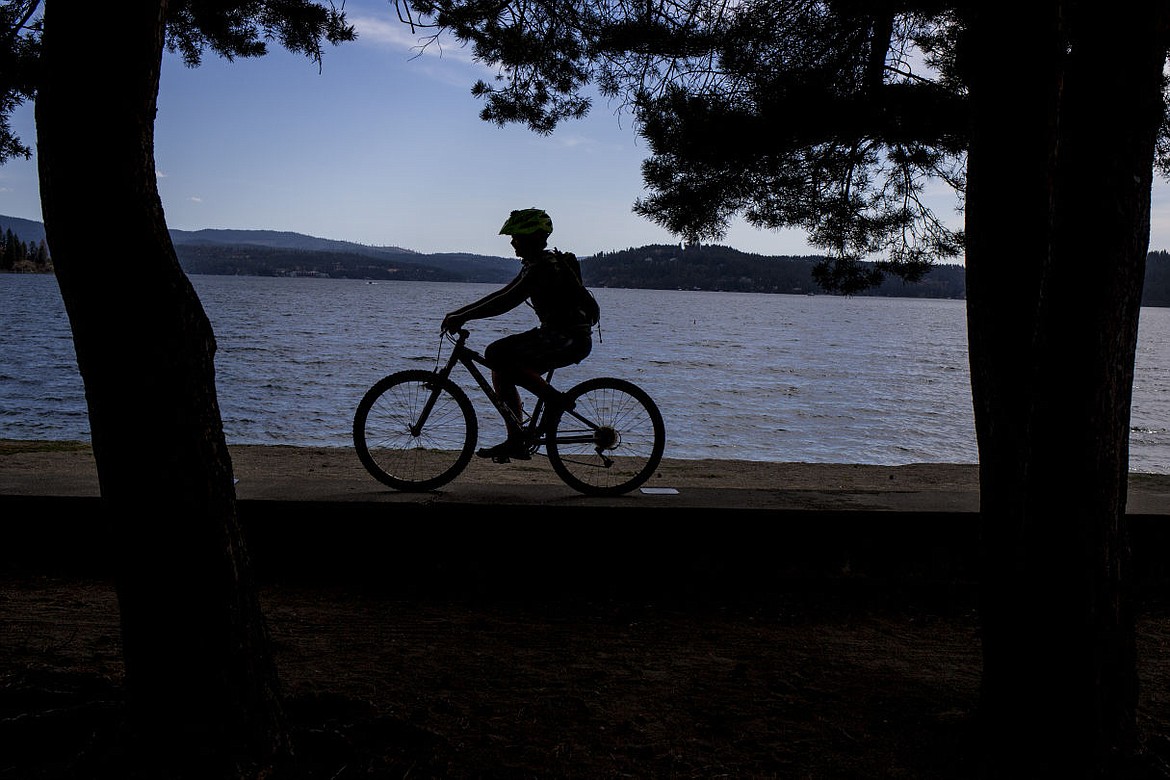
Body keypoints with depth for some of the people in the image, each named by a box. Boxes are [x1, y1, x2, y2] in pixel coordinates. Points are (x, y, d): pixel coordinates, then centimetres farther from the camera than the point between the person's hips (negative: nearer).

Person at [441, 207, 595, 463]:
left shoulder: (545, 266, -16)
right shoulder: (536, 265, 17)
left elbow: (507, 301, -24)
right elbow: (502, 295, 19)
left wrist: (463, 317, -22)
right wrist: (460, 312, 13)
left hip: (569, 339, -10)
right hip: (558, 336, 10)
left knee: (496, 354, -21)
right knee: (501, 372, 8)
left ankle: (553, 398, -12)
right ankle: (516, 442, 10)